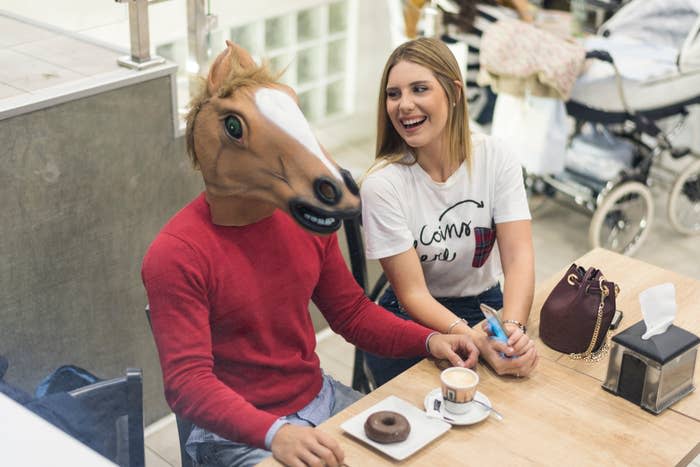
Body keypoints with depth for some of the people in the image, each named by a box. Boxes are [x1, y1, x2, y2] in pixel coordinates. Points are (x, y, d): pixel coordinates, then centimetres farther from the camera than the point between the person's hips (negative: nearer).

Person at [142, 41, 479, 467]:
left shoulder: (306, 219, -1)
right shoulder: (176, 255, -19)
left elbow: (352, 312, 10)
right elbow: (188, 382, -23)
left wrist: (429, 341, -6)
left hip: (322, 398, 6)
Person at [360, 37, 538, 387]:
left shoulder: (496, 158, -9)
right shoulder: (382, 184, -18)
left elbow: (518, 256, -16)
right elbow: (413, 294, -18)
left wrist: (512, 327, -36)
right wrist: (478, 342, -35)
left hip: (488, 305, 3)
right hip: (414, 319, -3)